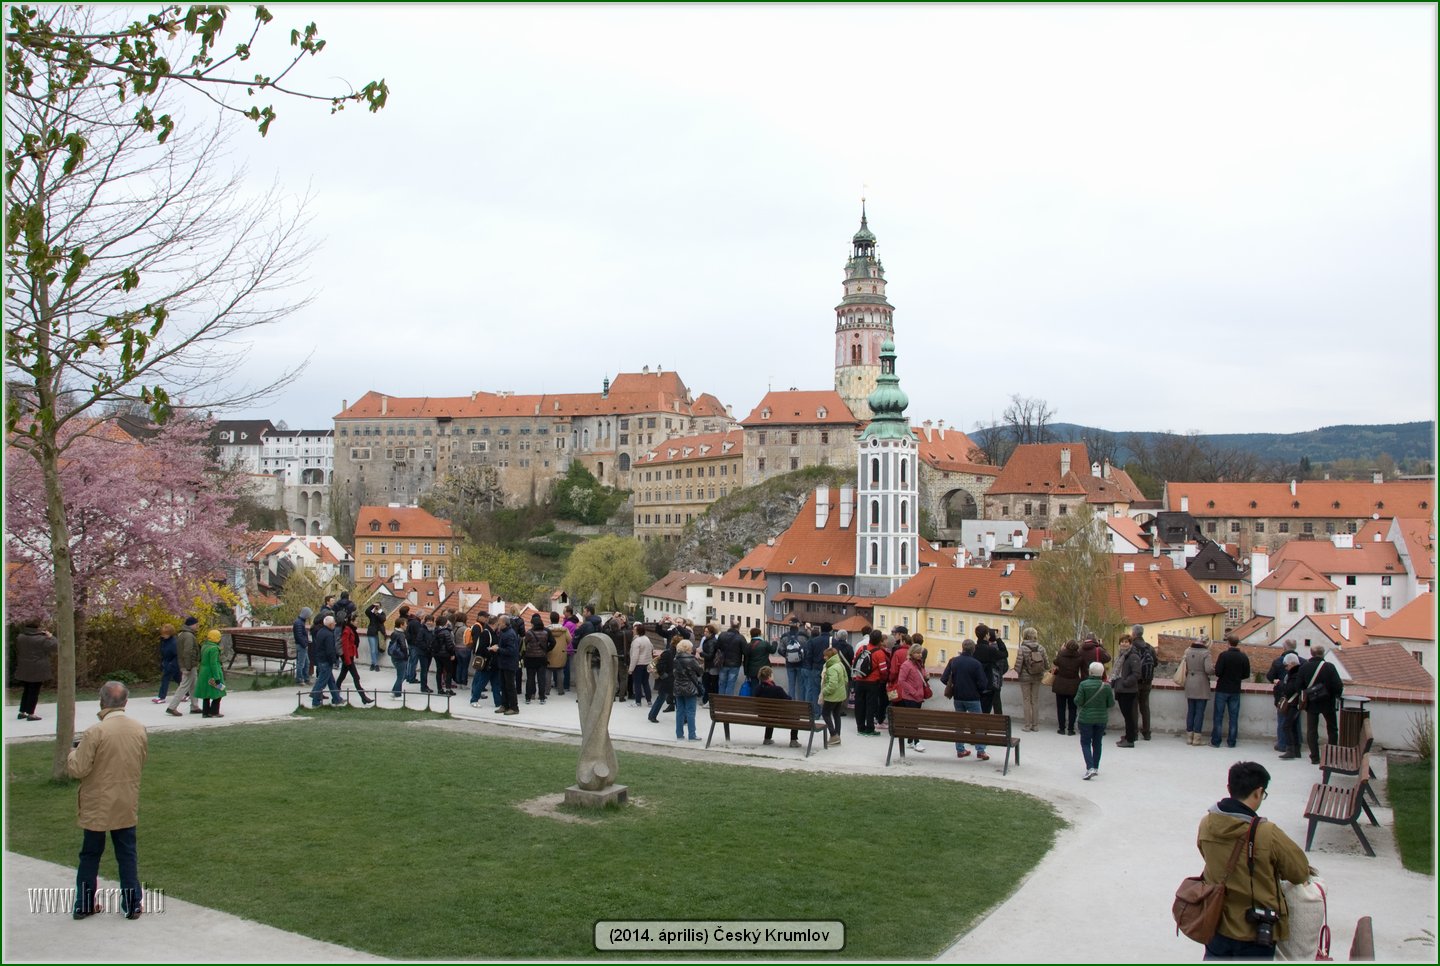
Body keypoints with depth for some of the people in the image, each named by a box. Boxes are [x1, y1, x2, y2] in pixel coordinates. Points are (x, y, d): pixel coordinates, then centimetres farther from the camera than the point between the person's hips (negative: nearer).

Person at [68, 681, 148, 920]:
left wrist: (73, 752, 3)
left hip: (96, 806, -3)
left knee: (90, 855, 13)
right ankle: (132, 904, 15)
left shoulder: (95, 732, -20)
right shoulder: (139, 730, -4)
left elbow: (78, 769, -16)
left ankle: (83, 904, 22)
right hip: (127, 805, 3)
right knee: (127, 854, 12)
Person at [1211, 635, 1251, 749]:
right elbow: (1246, 674, 3)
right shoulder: (1243, 657, -1)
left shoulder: (1224, 655, -14)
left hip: (1222, 689, -3)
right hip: (1235, 690, 3)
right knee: (1234, 716, 9)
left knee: (1218, 716, 3)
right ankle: (1232, 742, 11)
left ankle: (1215, 741, 4)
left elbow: (1217, 672, -18)